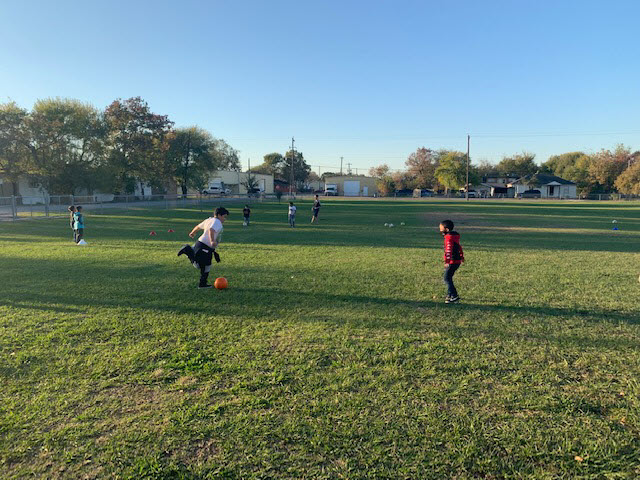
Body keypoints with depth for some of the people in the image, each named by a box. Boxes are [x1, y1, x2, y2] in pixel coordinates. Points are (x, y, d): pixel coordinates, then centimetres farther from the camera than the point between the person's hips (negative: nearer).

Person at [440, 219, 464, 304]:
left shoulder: (449, 237, -17)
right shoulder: (455, 235, 16)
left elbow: (449, 250, -27)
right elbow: (459, 247, 28)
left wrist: (447, 261, -34)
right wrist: (462, 256, 41)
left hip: (452, 261, -10)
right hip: (457, 260, 10)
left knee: (447, 278, -8)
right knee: (448, 278, 16)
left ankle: (455, 296, -9)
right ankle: (449, 295, 23)